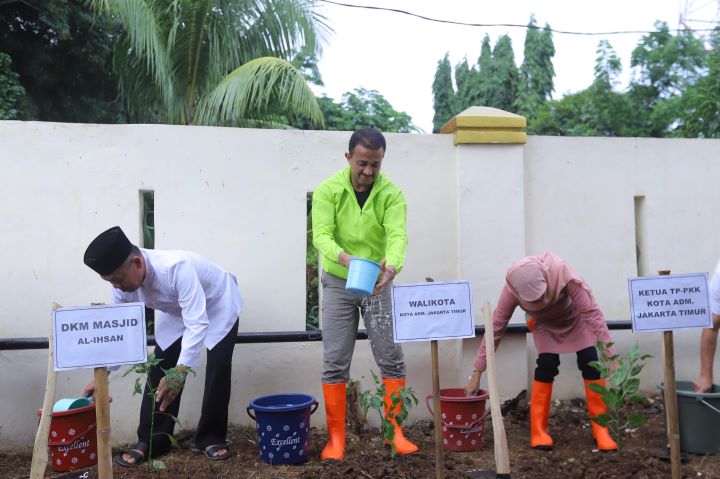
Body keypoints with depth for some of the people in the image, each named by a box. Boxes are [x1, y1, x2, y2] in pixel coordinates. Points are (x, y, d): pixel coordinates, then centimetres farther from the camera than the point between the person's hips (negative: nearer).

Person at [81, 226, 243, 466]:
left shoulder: (176, 267, -45)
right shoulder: (125, 283, -23)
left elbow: (197, 324, -47)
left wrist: (180, 372, -55)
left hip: (218, 305, -5)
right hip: (176, 310, 6)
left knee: (218, 367, -16)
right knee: (160, 369, -4)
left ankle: (211, 438, 2)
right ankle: (151, 441, 10)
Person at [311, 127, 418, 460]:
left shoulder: (392, 193, -11)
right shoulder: (327, 190, -12)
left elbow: (397, 235, -24)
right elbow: (321, 235, -22)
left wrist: (392, 265, -46)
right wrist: (343, 256, -44)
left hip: (378, 283, 1)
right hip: (338, 283, -1)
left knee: (391, 359, 2)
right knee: (335, 363, 1)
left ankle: (396, 432, 15)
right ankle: (336, 437, 13)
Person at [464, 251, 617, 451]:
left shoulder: (563, 273, -42)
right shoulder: (511, 289, -35)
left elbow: (591, 311, -37)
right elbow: (495, 328, -27)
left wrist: (610, 355, -41)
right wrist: (476, 373, -26)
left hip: (577, 321, 0)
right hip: (545, 326, 1)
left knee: (591, 365, -12)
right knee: (546, 367, -15)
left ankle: (601, 429, 0)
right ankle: (538, 431, -4)